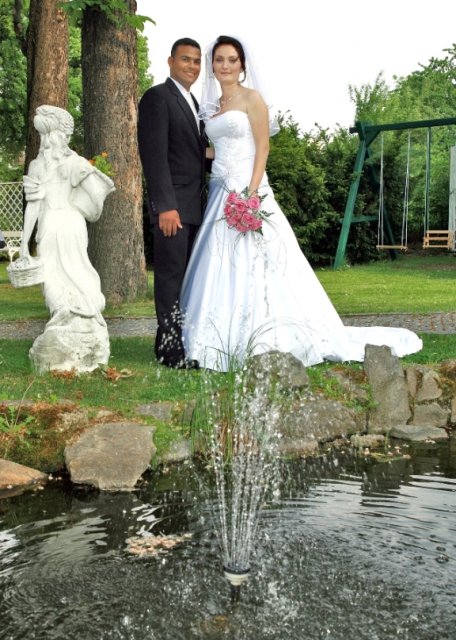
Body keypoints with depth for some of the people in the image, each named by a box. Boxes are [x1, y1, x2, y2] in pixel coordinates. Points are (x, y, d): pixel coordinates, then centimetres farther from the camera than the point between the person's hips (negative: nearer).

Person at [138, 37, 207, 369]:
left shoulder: (193, 103, 20)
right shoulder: (157, 97, -6)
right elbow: (154, 154, -16)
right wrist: (165, 205, -22)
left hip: (195, 205, 8)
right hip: (172, 204, -8)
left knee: (189, 276, 10)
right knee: (171, 274, -5)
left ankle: (184, 339, 17)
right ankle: (171, 347, 1)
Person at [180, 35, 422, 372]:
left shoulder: (251, 97, -2)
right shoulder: (212, 105, 18)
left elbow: (263, 147, -10)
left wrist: (251, 193, -20)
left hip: (247, 189, -7)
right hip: (220, 192, 7)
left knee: (252, 269, -10)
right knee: (222, 272, 4)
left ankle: (266, 344, -4)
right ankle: (229, 344, 10)